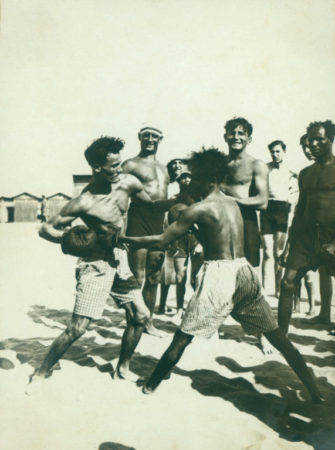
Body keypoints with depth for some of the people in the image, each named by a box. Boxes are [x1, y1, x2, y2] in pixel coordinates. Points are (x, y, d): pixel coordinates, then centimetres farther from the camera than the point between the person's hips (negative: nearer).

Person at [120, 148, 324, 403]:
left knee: (183, 337, 5)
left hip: (219, 274, -7)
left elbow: (162, 241, -7)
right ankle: (315, 392, 22)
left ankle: (151, 386, 18)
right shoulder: (232, 203, 13)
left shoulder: (200, 209, -8)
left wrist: (125, 239, 3)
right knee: (276, 334, 15)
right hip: (244, 271, 7)